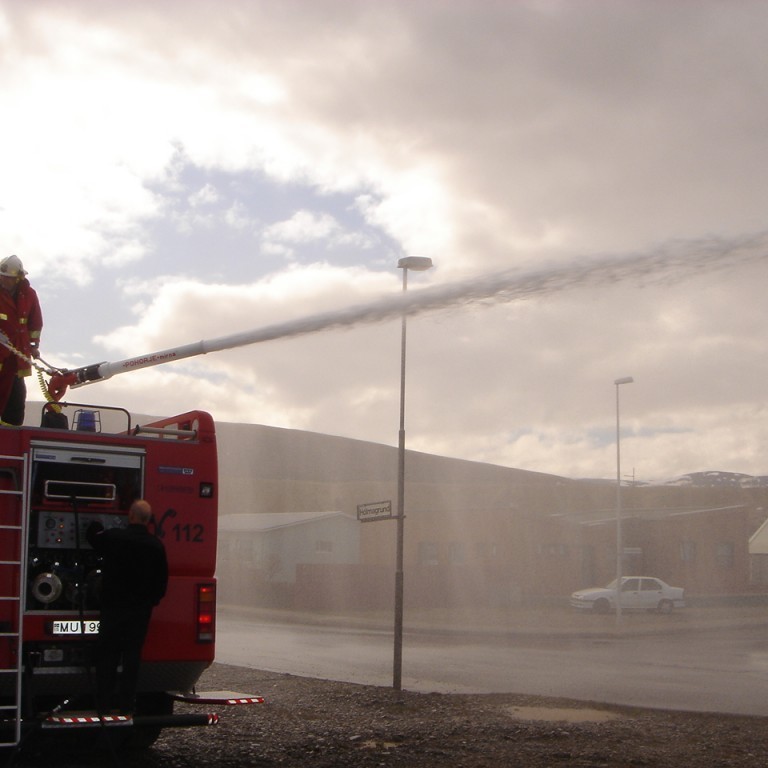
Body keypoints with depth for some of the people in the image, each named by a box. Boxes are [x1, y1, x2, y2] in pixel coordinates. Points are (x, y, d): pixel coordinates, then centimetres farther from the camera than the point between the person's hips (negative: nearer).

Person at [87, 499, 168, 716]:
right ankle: (127, 704, 9)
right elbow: (162, 580, 3)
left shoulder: (113, 537, -11)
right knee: (132, 656, 7)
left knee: (107, 656, 6)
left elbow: (92, 537, 11)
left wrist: (95, 526, 32)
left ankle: (103, 704, 7)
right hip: (141, 610, 2)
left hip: (114, 607, -2)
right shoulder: (157, 545, -3)